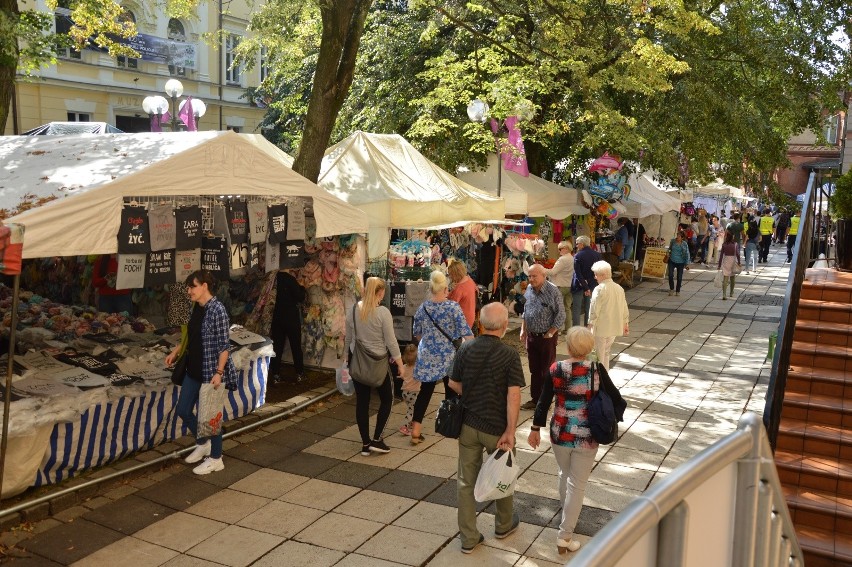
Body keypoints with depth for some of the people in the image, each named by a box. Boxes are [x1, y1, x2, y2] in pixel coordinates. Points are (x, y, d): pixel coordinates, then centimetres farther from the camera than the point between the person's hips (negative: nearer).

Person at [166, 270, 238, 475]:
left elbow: (224, 345, -19)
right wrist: (175, 352, 13)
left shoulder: (217, 310, -18)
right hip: (194, 370, 8)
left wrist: (219, 373, -23)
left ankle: (215, 459, 21)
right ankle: (203, 443, 38)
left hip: (210, 372, -8)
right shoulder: (197, 308, 6)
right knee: (183, 410, 14)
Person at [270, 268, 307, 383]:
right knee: (296, 346, 7)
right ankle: (299, 374, 13)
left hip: (277, 316, 5)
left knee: (277, 346, 9)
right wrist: (302, 288, 5)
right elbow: (300, 297, -16)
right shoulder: (289, 279, -16)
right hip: (291, 317, -4)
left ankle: (275, 374, 10)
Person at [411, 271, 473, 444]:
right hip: (448, 357, -2)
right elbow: (466, 334, -14)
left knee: (425, 392, 9)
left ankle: (415, 431, 5)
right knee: (451, 391, 15)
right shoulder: (453, 307, -12)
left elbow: (417, 333, 10)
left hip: (427, 357, 3)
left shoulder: (423, 307, -2)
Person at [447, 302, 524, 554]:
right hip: (497, 427, -2)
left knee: (466, 481, 12)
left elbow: (454, 385, 0)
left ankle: (468, 537, 19)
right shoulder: (509, 354, -17)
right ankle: (504, 525, 40)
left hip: (468, 424, 3)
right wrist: (510, 431, -18)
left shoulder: (466, 349, -7)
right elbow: (513, 394, -21)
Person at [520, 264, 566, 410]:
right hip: (531, 336, 6)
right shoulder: (529, 289, 2)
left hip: (547, 337, -6)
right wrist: (523, 330, 10)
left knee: (547, 371, 5)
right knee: (534, 370, 15)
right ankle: (535, 398, 27)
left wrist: (549, 334, -13)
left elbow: (561, 316, -15)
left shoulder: (553, 291, -17)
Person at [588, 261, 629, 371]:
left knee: (599, 355, 4)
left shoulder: (599, 289, -16)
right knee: (606, 353, 20)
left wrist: (590, 325, -8)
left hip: (601, 328, -7)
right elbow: (624, 308, 12)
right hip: (614, 328, 7)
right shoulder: (619, 288, 5)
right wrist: (625, 323, 22)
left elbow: (594, 309, -16)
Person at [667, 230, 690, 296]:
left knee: (679, 277, 5)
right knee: (670, 275, -12)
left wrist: (687, 264, -10)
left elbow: (687, 254, -7)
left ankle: (678, 291, 24)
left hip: (680, 262, -1)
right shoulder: (673, 241, -4)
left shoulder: (684, 244, -11)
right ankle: (671, 289, 7)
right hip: (672, 261, 1)